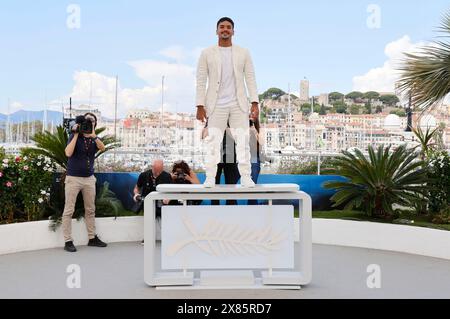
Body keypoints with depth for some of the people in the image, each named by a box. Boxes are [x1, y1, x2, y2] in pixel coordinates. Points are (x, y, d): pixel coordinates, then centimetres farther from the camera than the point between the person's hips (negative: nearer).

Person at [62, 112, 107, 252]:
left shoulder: (95, 138, 5)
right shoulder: (74, 136, -4)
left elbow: (102, 148, -16)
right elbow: (68, 153, -20)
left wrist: (93, 135, -29)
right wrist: (76, 134, -19)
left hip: (89, 178, 4)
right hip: (73, 178, -4)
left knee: (90, 210, 11)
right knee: (69, 210, -2)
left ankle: (92, 238, 21)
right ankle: (68, 241, 3)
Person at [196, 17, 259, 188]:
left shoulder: (243, 53, 9)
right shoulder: (207, 53, 5)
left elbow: (250, 78, 5)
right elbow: (201, 81, 2)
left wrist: (255, 102, -4)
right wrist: (200, 106, -5)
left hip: (239, 104, 1)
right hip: (216, 105, -1)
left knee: (243, 140, -2)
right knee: (213, 141, -3)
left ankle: (245, 177, 3)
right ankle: (210, 178, 2)